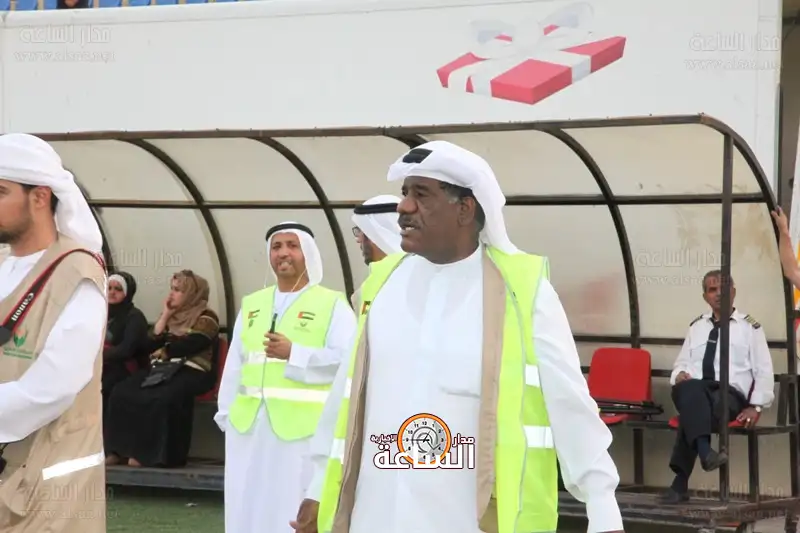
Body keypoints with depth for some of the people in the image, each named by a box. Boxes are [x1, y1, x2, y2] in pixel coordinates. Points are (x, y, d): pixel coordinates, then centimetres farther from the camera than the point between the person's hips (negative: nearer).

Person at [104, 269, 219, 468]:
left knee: (163, 397, -37)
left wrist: (164, 351, 2)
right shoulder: (172, 316, 22)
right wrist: (165, 316, 7)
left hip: (192, 371, -7)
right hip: (163, 369, 7)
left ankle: (159, 454, -29)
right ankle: (121, 450, -21)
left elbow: (190, 344, -13)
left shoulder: (206, 318, 1)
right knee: (122, 392, -17)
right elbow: (149, 346, 14)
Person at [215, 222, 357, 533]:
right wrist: (227, 414, 8)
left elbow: (347, 359, -12)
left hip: (303, 426, -5)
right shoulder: (251, 305, 18)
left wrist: (294, 353, -19)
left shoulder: (332, 305, 1)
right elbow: (234, 365, 17)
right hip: (249, 425, 5)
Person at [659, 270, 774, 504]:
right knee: (691, 389, -38)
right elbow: (682, 363, 28)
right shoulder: (697, 326, 25)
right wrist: (680, 374, 2)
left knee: (692, 411, -38)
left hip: (729, 394, -3)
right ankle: (705, 451, -58)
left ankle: (680, 483, -39)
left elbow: (764, 371, 6)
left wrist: (756, 407, -7)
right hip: (693, 392, 3)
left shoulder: (749, 327, 11)